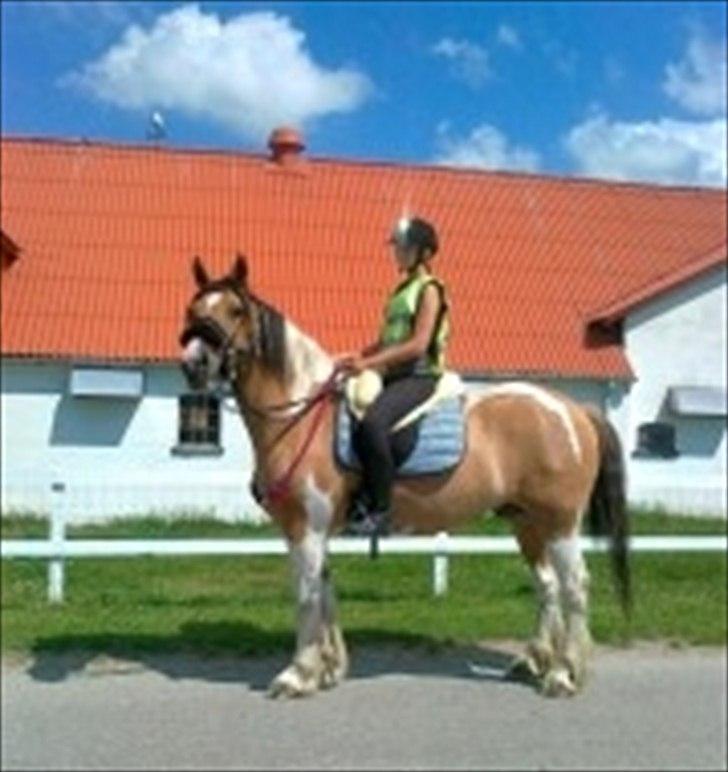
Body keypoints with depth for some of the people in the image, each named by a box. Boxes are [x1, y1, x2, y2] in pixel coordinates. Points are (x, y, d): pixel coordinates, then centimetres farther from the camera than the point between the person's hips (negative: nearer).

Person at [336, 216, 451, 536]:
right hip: (393, 375, 10)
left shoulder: (429, 289, -6)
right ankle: (352, 497, 6)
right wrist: (356, 356, 4)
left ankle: (377, 512, -25)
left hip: (420, 376, -9)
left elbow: (418, 344, -18)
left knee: (372, 423, -32)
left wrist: (369, 363, -22)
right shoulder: (402, 290, 18)